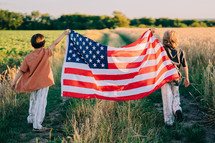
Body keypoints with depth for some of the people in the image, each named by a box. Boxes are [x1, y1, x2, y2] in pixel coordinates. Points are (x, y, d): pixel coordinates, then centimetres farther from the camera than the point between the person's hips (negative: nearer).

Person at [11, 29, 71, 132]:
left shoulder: (28, 57, -2)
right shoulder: (45, 53, -10)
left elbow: (21, 71, 1)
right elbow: (55, 43, -2)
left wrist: (14, 82, 10)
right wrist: (64, 33, 7)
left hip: (32, 83, 5)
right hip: (43, 83, -5)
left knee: (33, 100, 24)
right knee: (41, 103, -2)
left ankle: (31, 119, 43)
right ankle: (37, 126, -3)